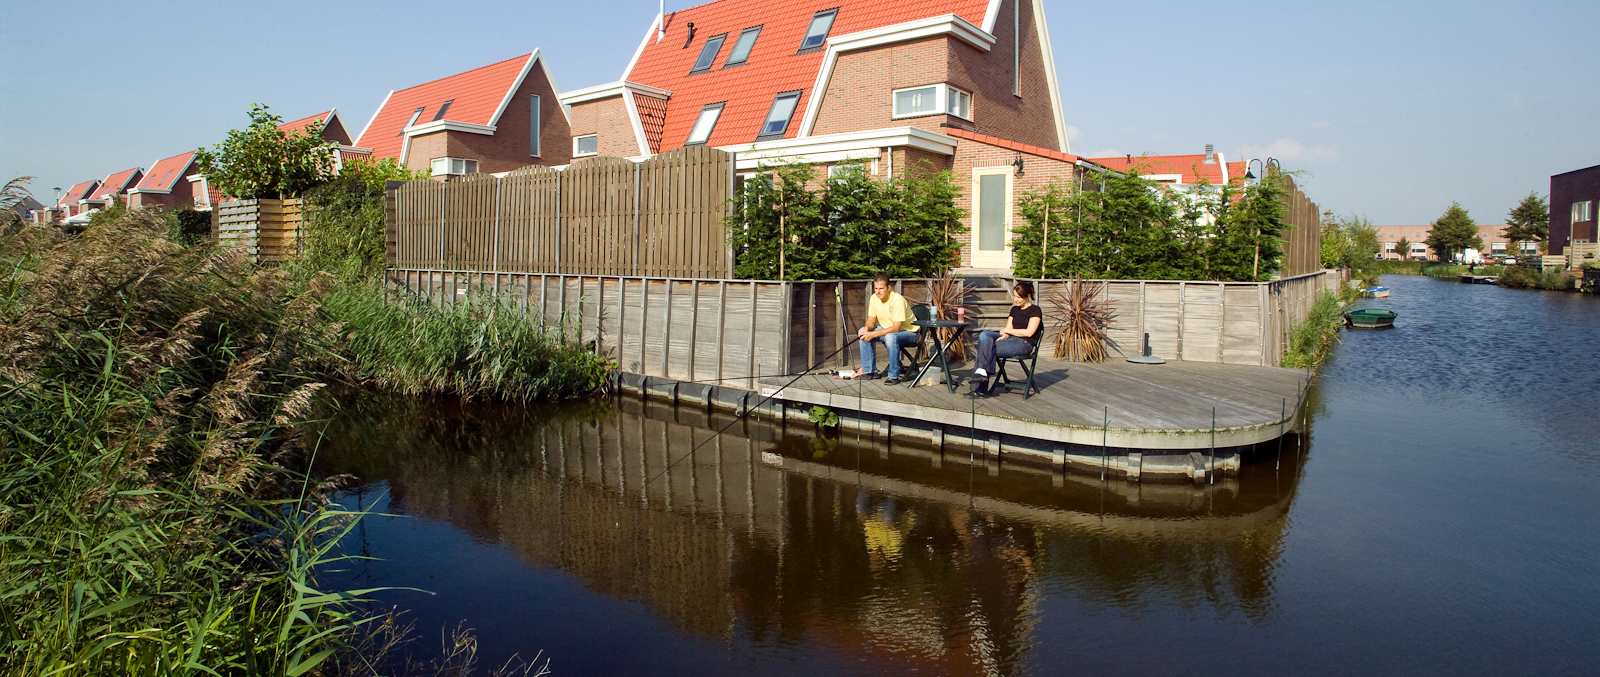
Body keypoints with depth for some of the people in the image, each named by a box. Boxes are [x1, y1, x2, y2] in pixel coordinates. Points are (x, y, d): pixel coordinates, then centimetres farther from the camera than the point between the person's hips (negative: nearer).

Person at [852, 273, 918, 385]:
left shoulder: (897, 300, -28)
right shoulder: (874, 298, -8)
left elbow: (895, 328, -31)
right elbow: (871, 320, 1)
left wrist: (873, 334, -35)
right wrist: (867, 328, -23)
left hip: (908, 332, -7)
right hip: (887, 329, 7)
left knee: (890, 337, -38)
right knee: (862, 332, -10)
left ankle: (894, 376, -25)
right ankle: (869, 370, -2)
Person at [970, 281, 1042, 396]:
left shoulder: (1035, 310, 0)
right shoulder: (1015, 309, 21)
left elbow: (1029, 332, -11)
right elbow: (1007, 331, 14)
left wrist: (1007, 330, -5)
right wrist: (1004, 336, -10)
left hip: (1024, 344, -7)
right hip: (1011, 339, 7)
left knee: (984, 348, -26)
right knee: (983, 336, -24)